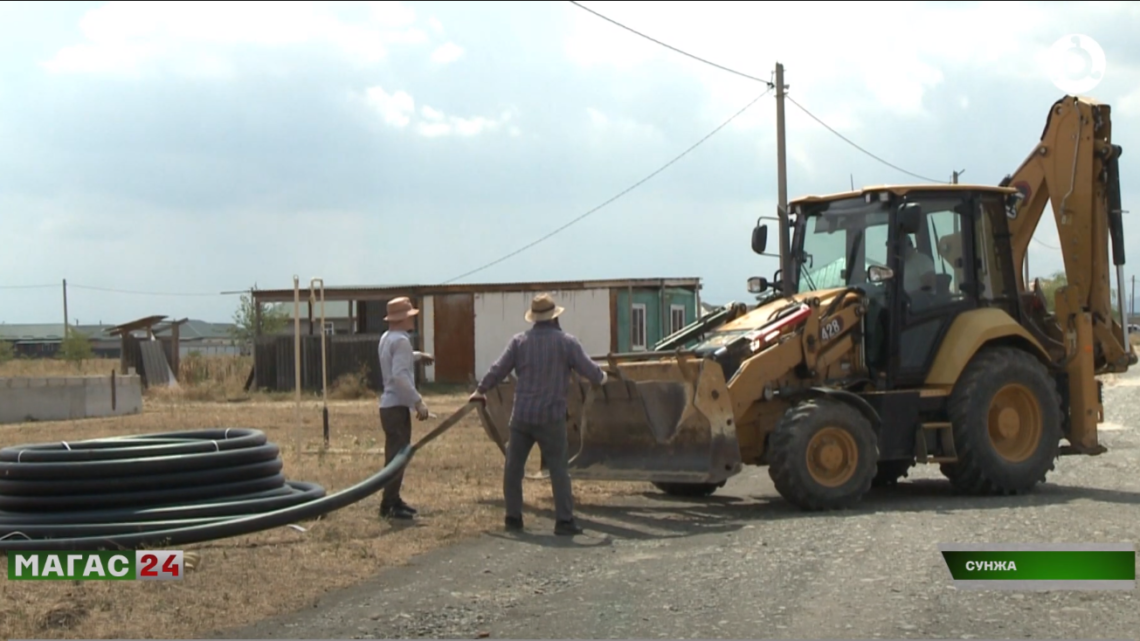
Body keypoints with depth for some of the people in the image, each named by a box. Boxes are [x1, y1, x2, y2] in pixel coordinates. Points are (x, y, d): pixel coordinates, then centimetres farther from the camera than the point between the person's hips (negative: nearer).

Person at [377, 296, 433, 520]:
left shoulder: (387, 338, 14)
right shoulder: (400, 340, -16)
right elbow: (400, 376, -26)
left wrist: (418, 355, 51)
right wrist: (418, 402, -26)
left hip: (389, 405, 10)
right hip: (397, 406, -10)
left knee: (396, 455, 16)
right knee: (397, 456, -9)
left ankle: (393, 500, 22)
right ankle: (389, 505, -9)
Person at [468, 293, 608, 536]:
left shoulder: (519, 341, 3)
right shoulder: (567, 342, -4)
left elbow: (498, 370, 5)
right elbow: (591, 370, -3)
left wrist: (480, 391, 21)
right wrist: (602, 377, 20)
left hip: (522, 415, 2)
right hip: (551, 417, -2)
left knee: (513, 466, 12)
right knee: (559, 468, 2)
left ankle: (513, 517, 15)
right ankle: (564, 520, -3)